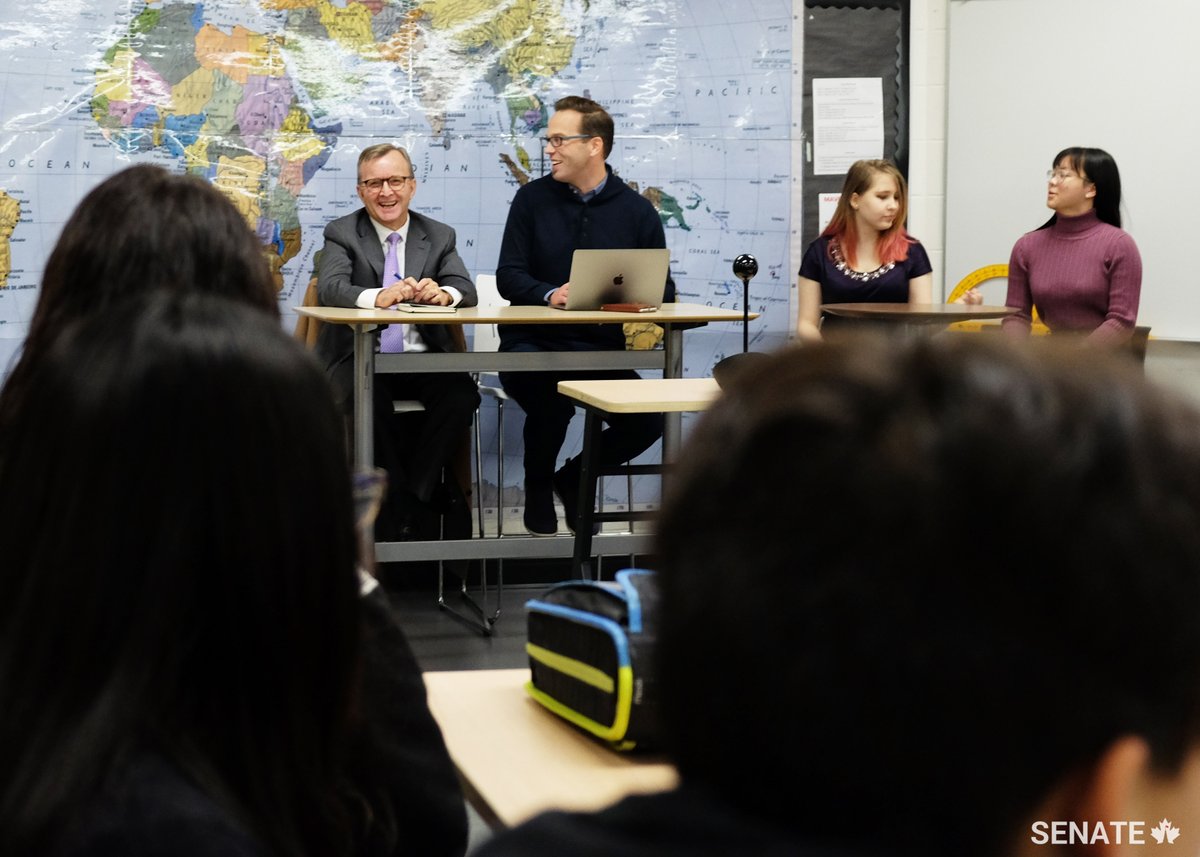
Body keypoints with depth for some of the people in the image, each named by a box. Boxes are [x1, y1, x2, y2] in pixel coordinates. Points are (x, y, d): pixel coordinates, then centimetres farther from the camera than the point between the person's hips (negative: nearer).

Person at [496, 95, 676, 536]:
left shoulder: (637, 211, 7)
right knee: (551, 399, -35)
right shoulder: (533, 198, 5)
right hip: (534, 343, -2)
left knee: (648, 421, -22)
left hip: (602, 347, 2)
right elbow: (509, 276, 0)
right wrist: (550, 294, -21)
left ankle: (573, 479, 12)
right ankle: (538, 490, -1)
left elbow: (662, 289, 9)